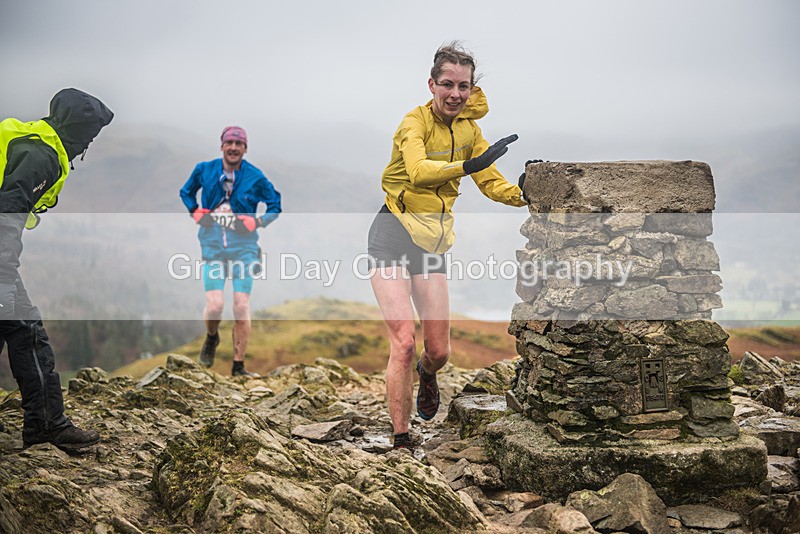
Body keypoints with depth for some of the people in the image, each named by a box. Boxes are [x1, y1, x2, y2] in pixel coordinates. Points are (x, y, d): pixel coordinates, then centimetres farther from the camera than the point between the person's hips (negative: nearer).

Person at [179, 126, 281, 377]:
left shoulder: (255, 177, -1)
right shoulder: (204, 170, 4)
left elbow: (275, 205, 11)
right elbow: (186, 192, 23)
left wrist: (259, 221, -5)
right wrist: (195, 211, 7)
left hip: (244, 247, -1)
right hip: (213, 246, 1)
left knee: (241, 305, -6)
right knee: (215, 304, -12)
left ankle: (238, 366, 5)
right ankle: (211, 338, 24)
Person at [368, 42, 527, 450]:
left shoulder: (469, 126, 8)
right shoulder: (415, 121, -11)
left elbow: (490, 182, 11)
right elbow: (418, 170, -31)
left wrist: (525, 195, -8)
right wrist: (472, 164, -45)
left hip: (433, 240, 6)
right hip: (394, 232, -5)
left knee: (439, 351, 6)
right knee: (404, 342, -17)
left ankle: (426, 374, 44)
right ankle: (400, 441, -5)